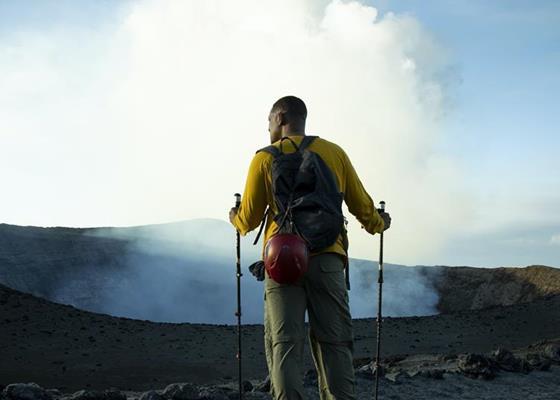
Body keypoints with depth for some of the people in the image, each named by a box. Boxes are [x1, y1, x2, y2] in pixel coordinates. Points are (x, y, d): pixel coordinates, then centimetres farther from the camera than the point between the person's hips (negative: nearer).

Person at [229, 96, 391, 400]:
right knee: (333, 343, 4)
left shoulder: (265, 158, 6)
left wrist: (235, 218, 30)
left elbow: (249, 221, 7)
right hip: (327, 260, 2)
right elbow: (361, 206, 13)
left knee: (284, 344, -2)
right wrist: (378, 224, 35)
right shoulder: (334, 153, 12)